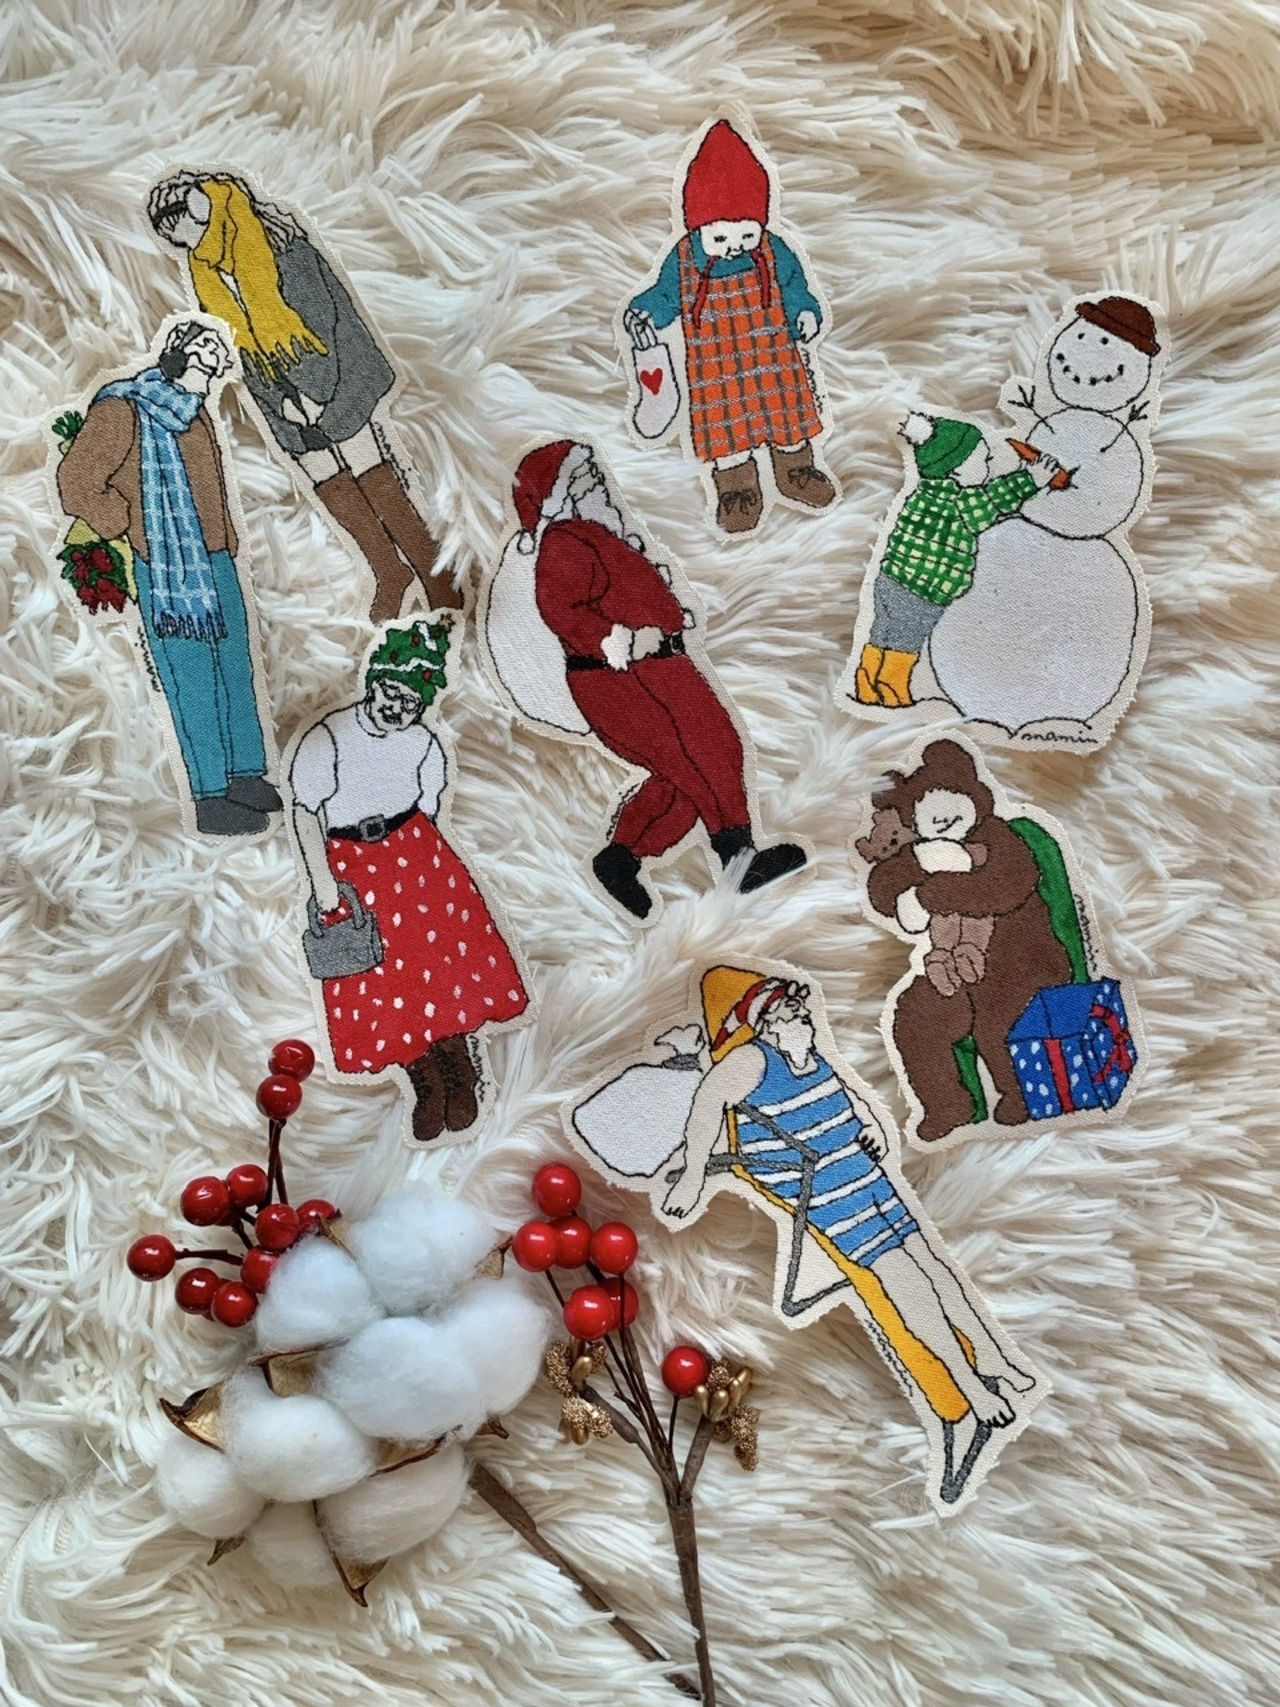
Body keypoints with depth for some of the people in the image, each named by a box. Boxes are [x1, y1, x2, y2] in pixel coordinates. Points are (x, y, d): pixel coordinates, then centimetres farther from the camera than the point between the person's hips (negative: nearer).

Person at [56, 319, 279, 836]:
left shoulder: (193, 410, 16)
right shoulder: (121, 412, -8)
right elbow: (76, 481, -12)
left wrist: (224, 542, 16)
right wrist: (126, 527, -6)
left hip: (216, 563, 8)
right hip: (168, 571, -8)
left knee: (236, 672, 11)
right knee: (193, 685, -4)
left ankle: (247, 777, 22)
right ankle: (212, 801, 2)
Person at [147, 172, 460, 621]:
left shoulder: (280, 248, -13)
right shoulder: (205, 279, 6)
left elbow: (322, 318, -14)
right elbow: (237, 351, 7)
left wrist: (316, 391, -17)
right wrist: (279, 401, -5)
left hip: (334, 385, -6)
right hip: (290, 403, 6)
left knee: (378, 486, -8)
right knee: (332, 491, 8)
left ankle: (438, 581, 0)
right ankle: (391, 576, 22)